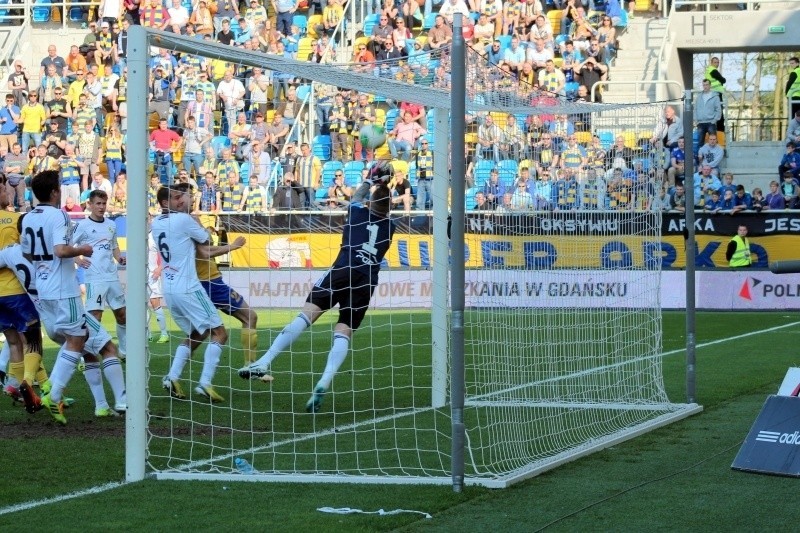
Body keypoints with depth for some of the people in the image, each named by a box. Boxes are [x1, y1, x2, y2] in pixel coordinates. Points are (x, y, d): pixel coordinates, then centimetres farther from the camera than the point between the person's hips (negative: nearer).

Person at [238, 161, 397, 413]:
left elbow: (357, 196, 37)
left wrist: (370, 180, 51)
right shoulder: (389, 227, 16)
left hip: (342, 273, -2)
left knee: (306, 315, -9)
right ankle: (324, 382, -26)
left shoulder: (358, 212, 12)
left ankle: (265, 362, -21)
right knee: (343, 333, -4)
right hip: (367, 283, 2)